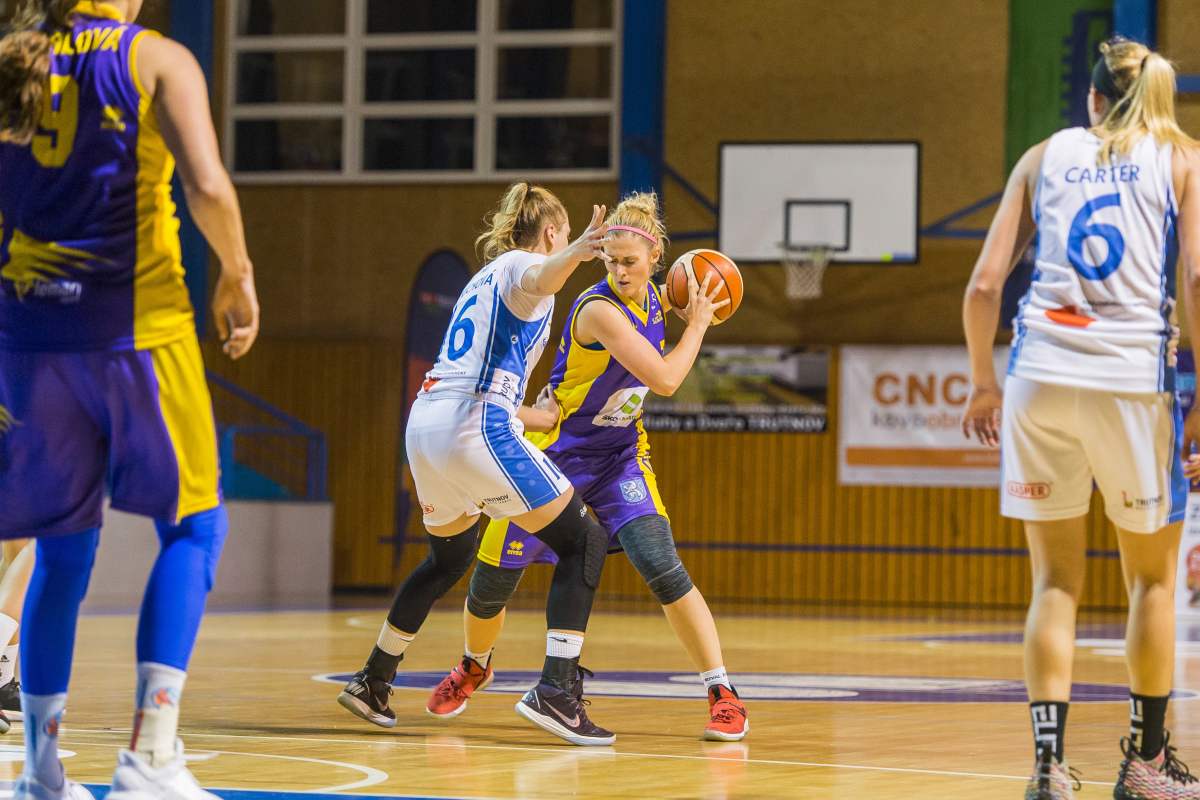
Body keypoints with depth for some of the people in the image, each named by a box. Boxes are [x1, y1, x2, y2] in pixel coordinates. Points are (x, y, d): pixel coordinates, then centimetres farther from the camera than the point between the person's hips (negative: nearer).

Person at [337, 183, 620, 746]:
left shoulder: (483, 278, 27)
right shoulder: (519, 263, 1)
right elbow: (540, 279, -27)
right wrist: (575, 254, -49)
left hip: (424, 422, 9)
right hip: (476, 428, -9)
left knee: (449, 556, 31)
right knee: (583, 543, -3)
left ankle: (372, 682, 37)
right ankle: (556, 690, -17)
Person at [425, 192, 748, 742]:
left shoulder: (653, 302, -2)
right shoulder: (600, 310, -25)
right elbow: (664, 380, -26)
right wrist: (697, 326, -13)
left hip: (619, 458, 4)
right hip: (556, 454, -4)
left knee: (661, 566, -21)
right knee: (491, 585, 3)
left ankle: (723, 695, -16)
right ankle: (474, 666, 37)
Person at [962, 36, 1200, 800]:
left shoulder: (1045, 156, 15)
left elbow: (984, 286, 7)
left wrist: (984, 384, 19)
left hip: (1042, 373, 2)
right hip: (1135, 375, -2)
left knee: (1056, 581, 9)